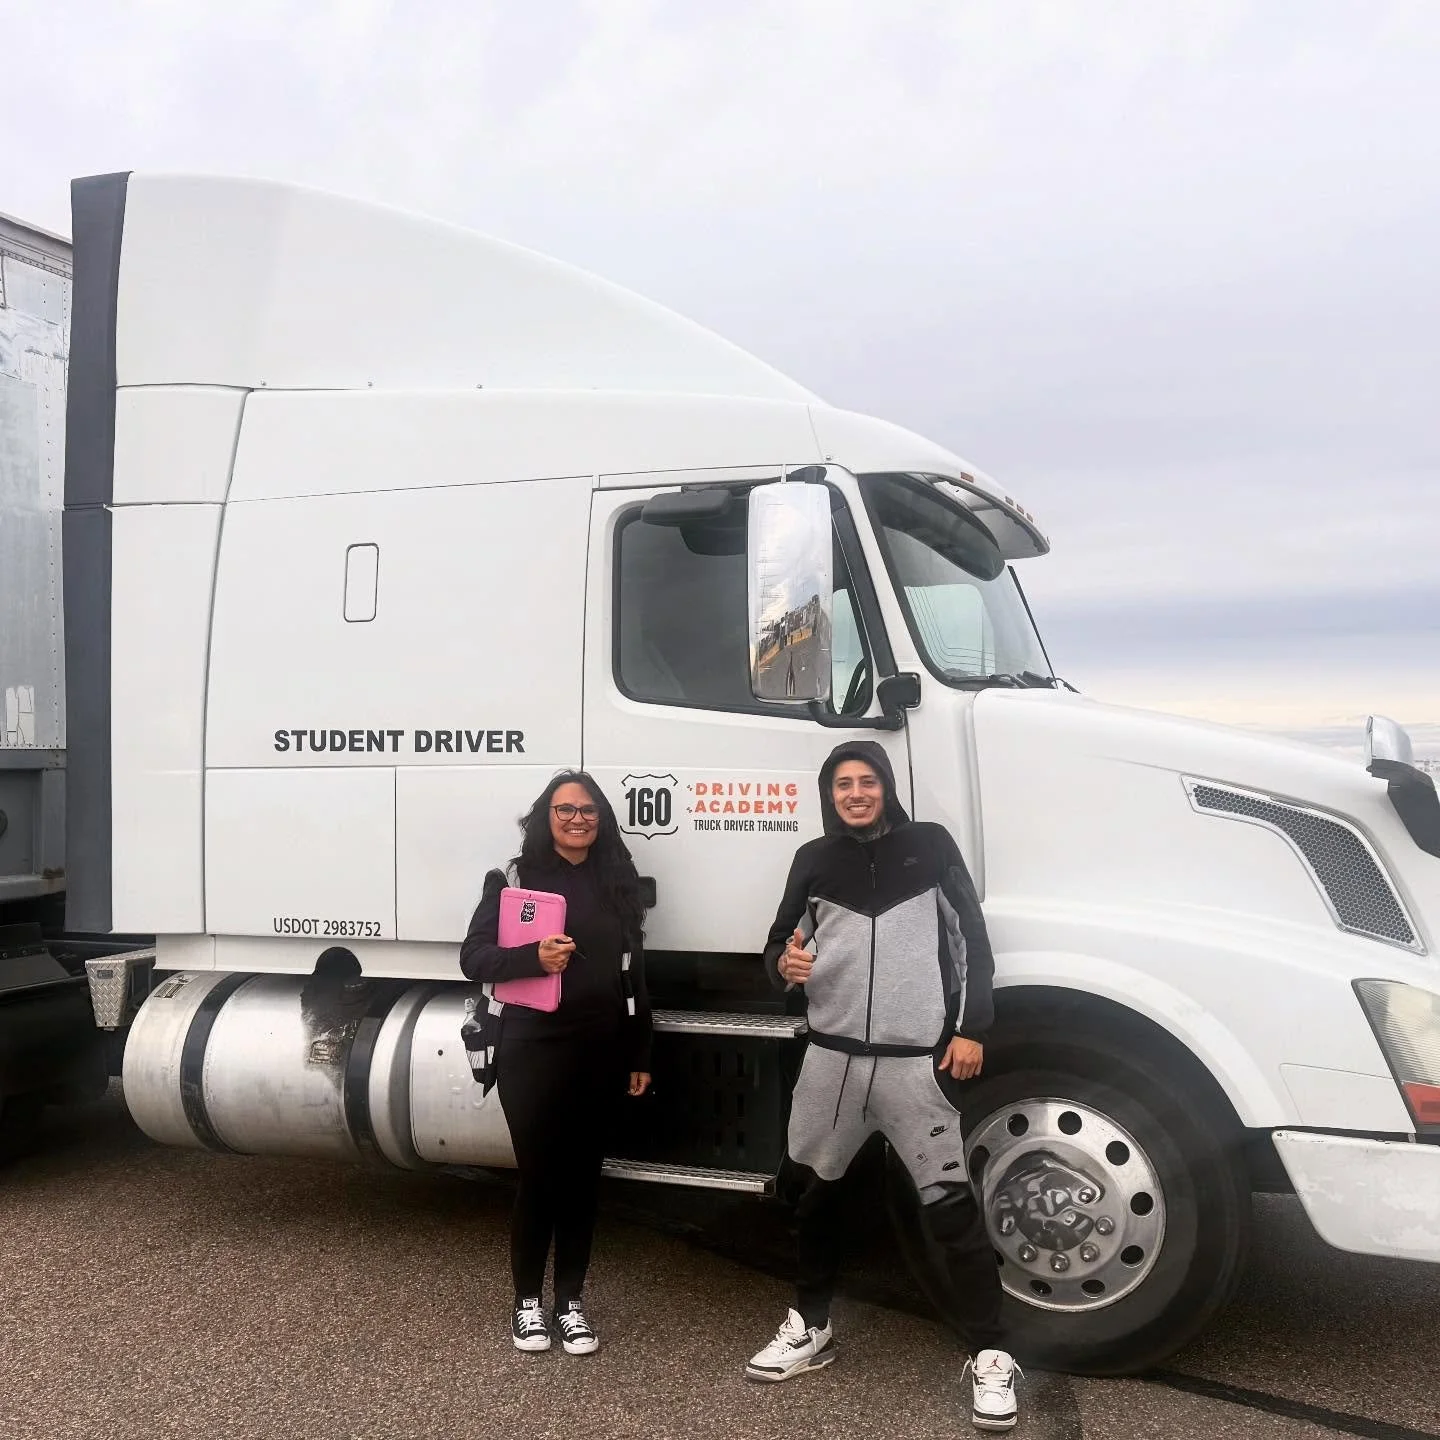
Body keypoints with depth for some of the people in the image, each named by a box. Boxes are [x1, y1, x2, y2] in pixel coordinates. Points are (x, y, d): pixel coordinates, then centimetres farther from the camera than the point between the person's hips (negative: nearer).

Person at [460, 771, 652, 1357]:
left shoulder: (618, 883, 8)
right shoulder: (515, 878, -2)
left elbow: (633, 974, 12)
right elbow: (473, 956, -6)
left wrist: (639, 1055, 11)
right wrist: (532, 957, -24)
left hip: (601, 1052, 3)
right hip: (532, 1050, -3)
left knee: (582, 1177, 10)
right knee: (537, 1176, 3)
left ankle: (571, 1301, 23)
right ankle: (527, 1301, 21)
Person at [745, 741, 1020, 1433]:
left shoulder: (930, 846, 1)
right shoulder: (814, 860, 7)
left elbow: (972, 940, 1)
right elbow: (781, 940, 13)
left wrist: (971, 1030, -5)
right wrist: (783, 962, -10)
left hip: (916, 1060, -3)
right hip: (832, 1056, 4)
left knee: (950, 1205, -5)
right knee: (816, 1192, 15)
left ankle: (989, 1356, 8)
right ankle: (809, 1326, 34)